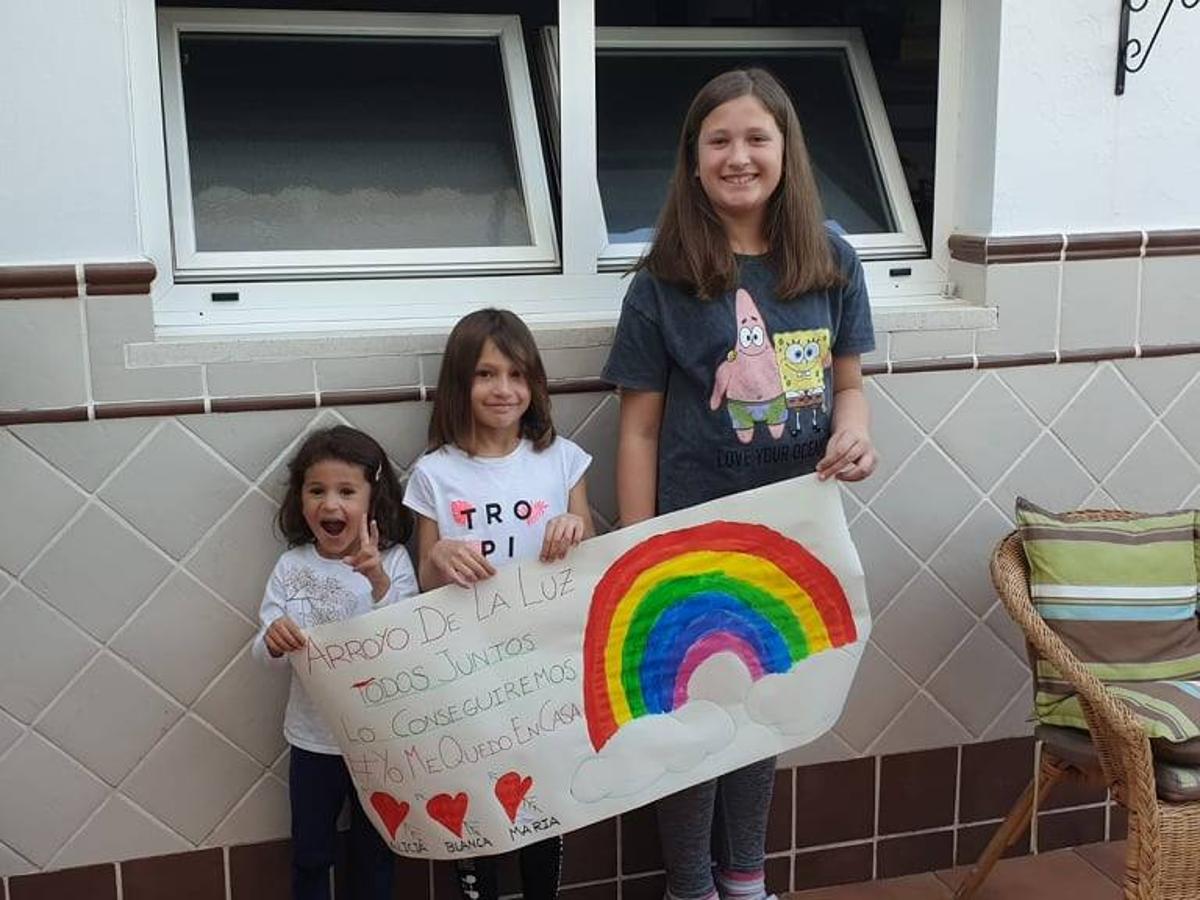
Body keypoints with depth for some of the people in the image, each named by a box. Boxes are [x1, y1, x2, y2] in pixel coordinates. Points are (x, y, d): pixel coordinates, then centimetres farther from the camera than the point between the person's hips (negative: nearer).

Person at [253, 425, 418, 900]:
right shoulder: (292, 566, -7)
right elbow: (266, 654, -6)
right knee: (309, 854, 18)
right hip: (314, 737, 2)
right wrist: (273, 641, -29)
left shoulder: (393, 561, -12)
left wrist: (379, 583, -34)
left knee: (374, 855, 17)